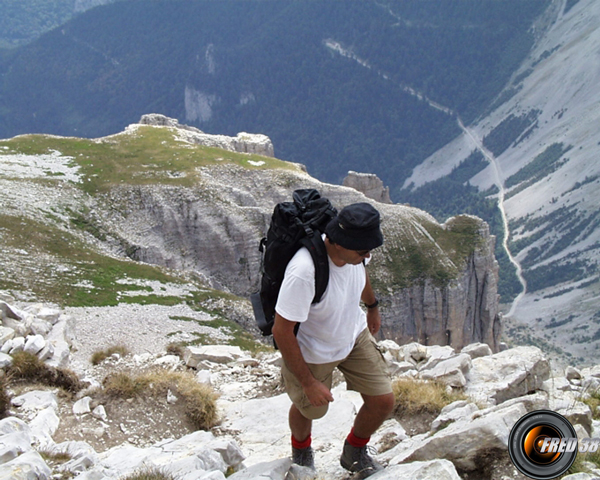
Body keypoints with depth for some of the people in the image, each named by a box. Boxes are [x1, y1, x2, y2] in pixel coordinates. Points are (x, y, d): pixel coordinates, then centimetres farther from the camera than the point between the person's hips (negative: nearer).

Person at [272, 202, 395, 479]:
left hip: (355, 334, 5)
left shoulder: (354, 250, -22)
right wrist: (308, 383, -25)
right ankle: (301, 450, 57)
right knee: (309, 409, 19)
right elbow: (281, 332, -34)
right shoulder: (304, 272, -44)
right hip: (312, 350, -5)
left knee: (383, 401, 2)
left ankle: (355, 453, 35)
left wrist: (372, 306, 25)